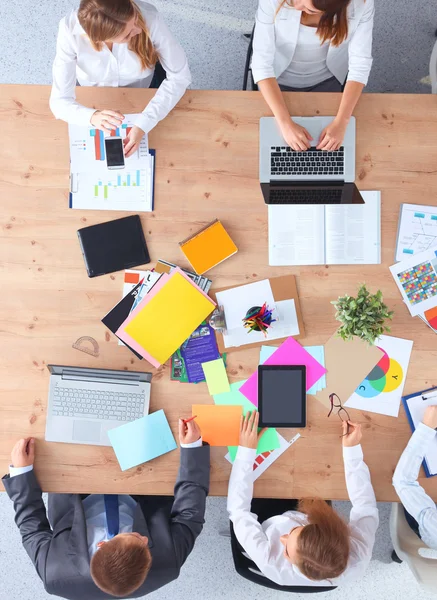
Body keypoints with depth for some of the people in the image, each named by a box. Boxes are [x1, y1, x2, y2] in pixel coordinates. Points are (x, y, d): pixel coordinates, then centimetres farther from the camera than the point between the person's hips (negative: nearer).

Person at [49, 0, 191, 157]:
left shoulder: (149, 17, -39)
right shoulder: (70, 31, -39)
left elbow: (180, 76, -30)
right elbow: (59, 101, -36)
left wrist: (143, 124, -41)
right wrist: (93, 117, -59)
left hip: (143, 92, 0)